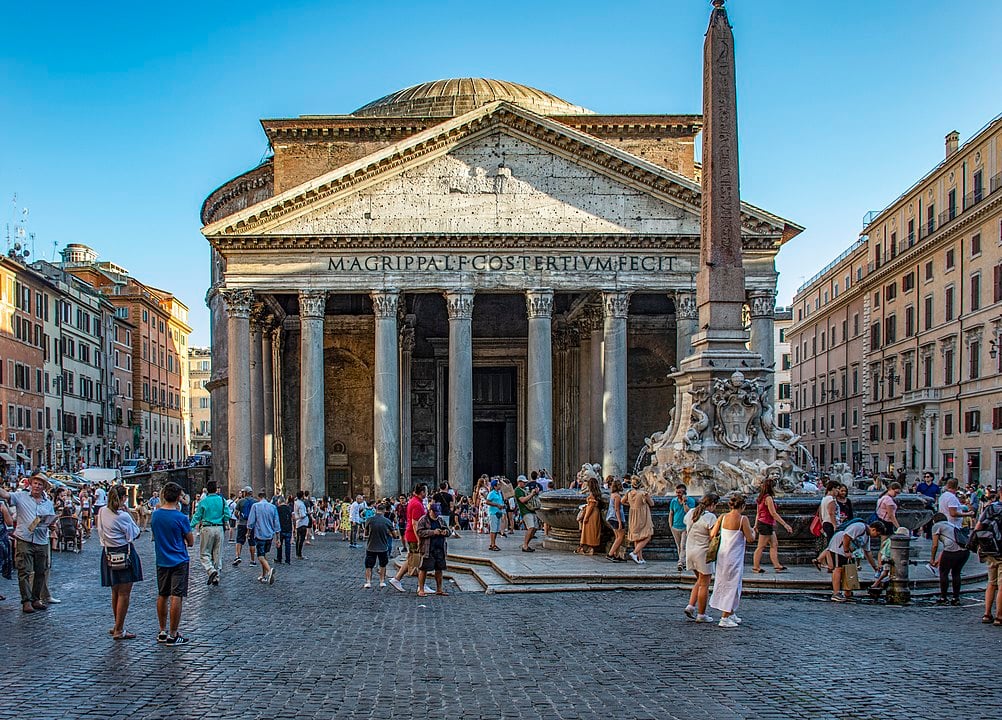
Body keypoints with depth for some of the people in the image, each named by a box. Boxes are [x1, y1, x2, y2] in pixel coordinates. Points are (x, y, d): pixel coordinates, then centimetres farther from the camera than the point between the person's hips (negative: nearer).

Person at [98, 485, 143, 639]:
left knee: (115, 592, 18)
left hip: (108, 554, 7)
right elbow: (134, 533, -8)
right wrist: (127, 512, -7)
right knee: (124, 593, -1)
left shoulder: (102, 511, 1)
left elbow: (100, 533, 12)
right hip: (125, 554, -7)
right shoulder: (123, 516, -19)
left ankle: (118, 625, 29)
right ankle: (119, 630, 0)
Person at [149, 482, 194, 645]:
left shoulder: (155, 514, 0)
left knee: (162, 596, 15)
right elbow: (191, 542, -8)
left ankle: (162, 632, 22)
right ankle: (173, 635, -1)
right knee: (176, 597, -3)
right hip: (179, 561, -6)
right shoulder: (180, 517, -16)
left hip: (161, 561, 6)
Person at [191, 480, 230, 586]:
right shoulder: (222, 500, 1)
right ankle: (216, 577, 12)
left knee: (204, 553, 4)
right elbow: (227, 515, 1)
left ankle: (211, 570, -20)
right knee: (217, 554, 10)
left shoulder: (203, 501, -5)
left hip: (207, 528, -3)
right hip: (219, 528, 3)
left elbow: (197, 516, -2)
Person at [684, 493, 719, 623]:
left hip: (690, 550, 7)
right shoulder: (710, 517, -16)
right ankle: (701, 615, 8)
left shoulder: (690, 513, 7)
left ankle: (691, 606, 10)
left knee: (700, 581, 21)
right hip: (703, 552, -7)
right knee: (704, 584, 3)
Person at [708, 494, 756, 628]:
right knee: (732, 586, 3)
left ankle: (731, 614, 32)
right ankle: (724, 619, 3)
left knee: (724, 584, 18)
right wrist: (753, 532, 9)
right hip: (735, 557, -6)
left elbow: (712, 535, 1)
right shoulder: (743, 519, -14)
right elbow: (750, 539, -12)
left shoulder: (722, 517, 0)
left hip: (722, 555, 6)